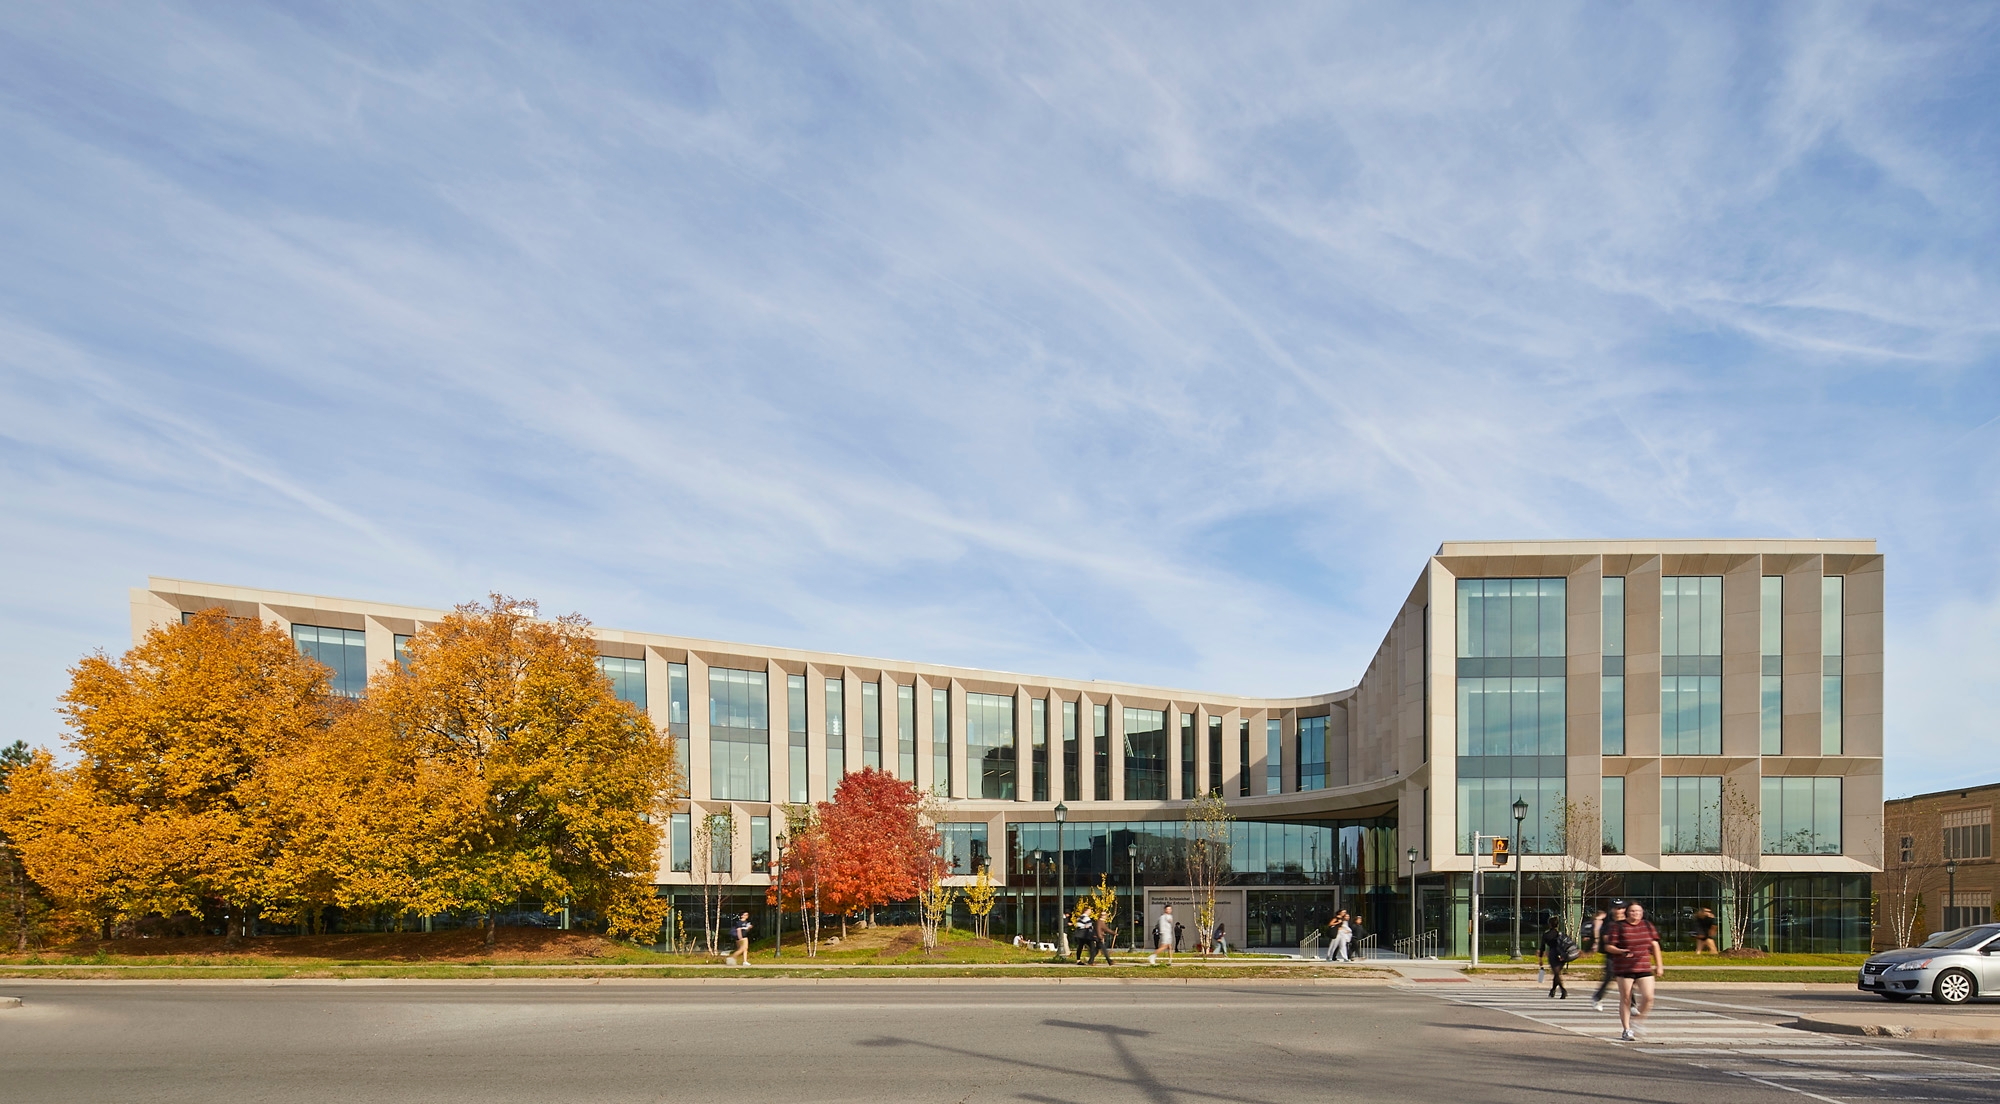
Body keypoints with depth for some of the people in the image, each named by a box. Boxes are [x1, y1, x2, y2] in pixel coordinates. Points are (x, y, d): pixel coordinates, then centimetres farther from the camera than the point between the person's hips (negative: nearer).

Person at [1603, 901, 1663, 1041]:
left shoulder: (1647, 926, 10)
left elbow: (1655, 945, 14)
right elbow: (1609, 946, -2)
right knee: (1625, 999, 0)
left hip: (1644, 968, 3)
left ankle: (1637, 1021, 16)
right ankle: (1626, 1030, 12)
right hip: (1625, 969, -3)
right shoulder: (1618, 927, -1)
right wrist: (1620, 951, -22)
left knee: (1648, 997, -9)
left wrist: (1659, 965, 11)